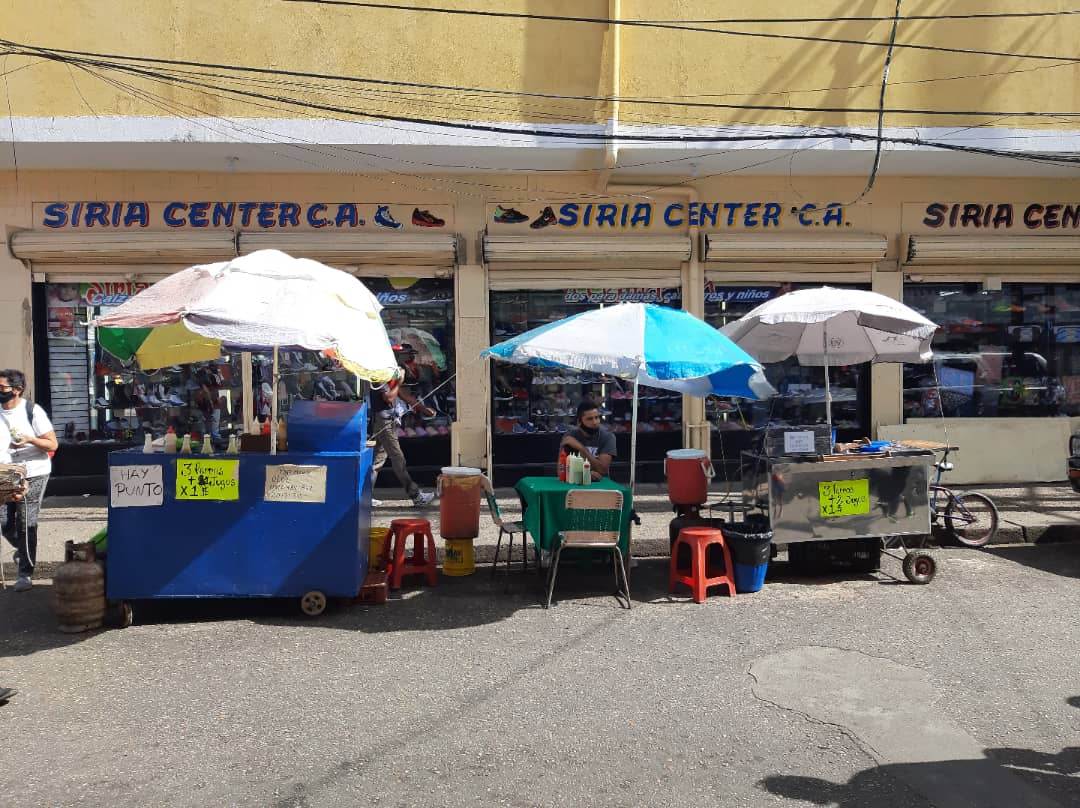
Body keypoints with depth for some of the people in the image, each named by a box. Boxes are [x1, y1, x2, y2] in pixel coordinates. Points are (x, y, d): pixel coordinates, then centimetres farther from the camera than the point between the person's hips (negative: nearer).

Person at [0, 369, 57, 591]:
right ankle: (23, 549, 36)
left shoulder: (32, 411, -10)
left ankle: (26, 573, 5)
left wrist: (29, 439, -23)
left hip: (33, 474, -5)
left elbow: (52, 444, -8)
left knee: (26, 524, -4)